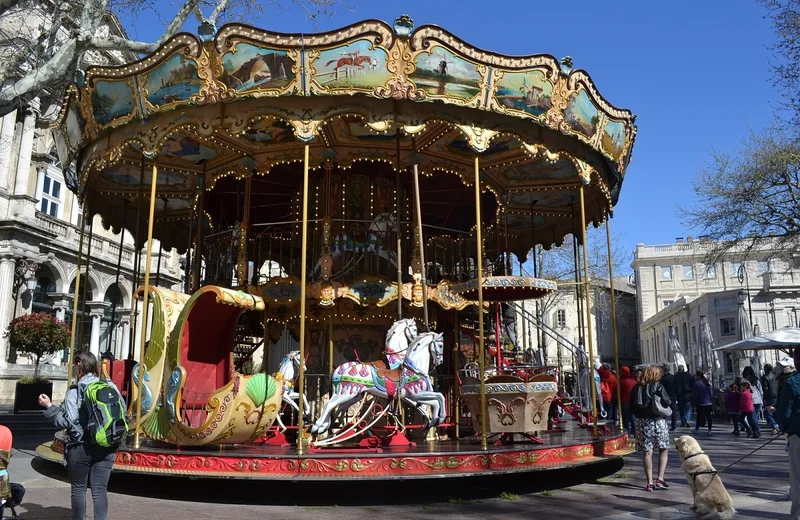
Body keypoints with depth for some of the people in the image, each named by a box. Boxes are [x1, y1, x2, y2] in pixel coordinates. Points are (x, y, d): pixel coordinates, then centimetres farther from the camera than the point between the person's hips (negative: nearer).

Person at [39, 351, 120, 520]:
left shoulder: (75, 390, -8)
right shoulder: (110, 387, 3)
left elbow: (68, 421, -11)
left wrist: (49, 407, -2)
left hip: (80, 447, -3)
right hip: (106, 447, 3)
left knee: (79, 488, 13)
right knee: (100, 490, 6)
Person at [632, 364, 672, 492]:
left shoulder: (637, 388, 5)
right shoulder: (658, 386, -8)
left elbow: (633, 406, 7)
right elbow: (667, 403, -10)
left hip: (642, 421, 3)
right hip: (658, 421, -3)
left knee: (647, 451, 6)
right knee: (664, 450, 11)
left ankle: (650, 482, 6)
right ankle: (660, 479, 2)